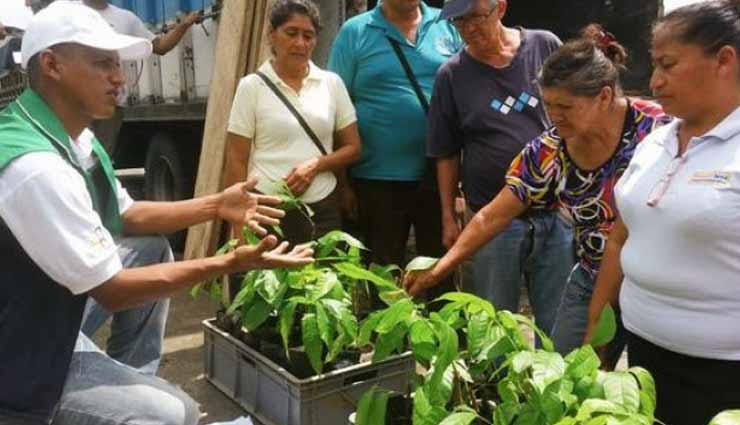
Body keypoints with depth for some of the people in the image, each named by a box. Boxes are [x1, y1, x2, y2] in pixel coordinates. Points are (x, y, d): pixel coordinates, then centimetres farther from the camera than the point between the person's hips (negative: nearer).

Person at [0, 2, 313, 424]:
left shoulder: (74, 136, -1)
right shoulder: (35, 167, -29)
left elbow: (126, 217, 12)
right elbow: (111, 290, -23)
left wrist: (216, 205, 4)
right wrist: (230, 263, -20)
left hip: (48, 330, 9)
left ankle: (133, 379, 12)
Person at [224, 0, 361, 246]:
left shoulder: (332, 83, 5)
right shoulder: (252, 86, -2)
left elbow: (353, 148, 8)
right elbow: (236, 162, -2)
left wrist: (316, 165, -11)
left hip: (324, 210, 2)